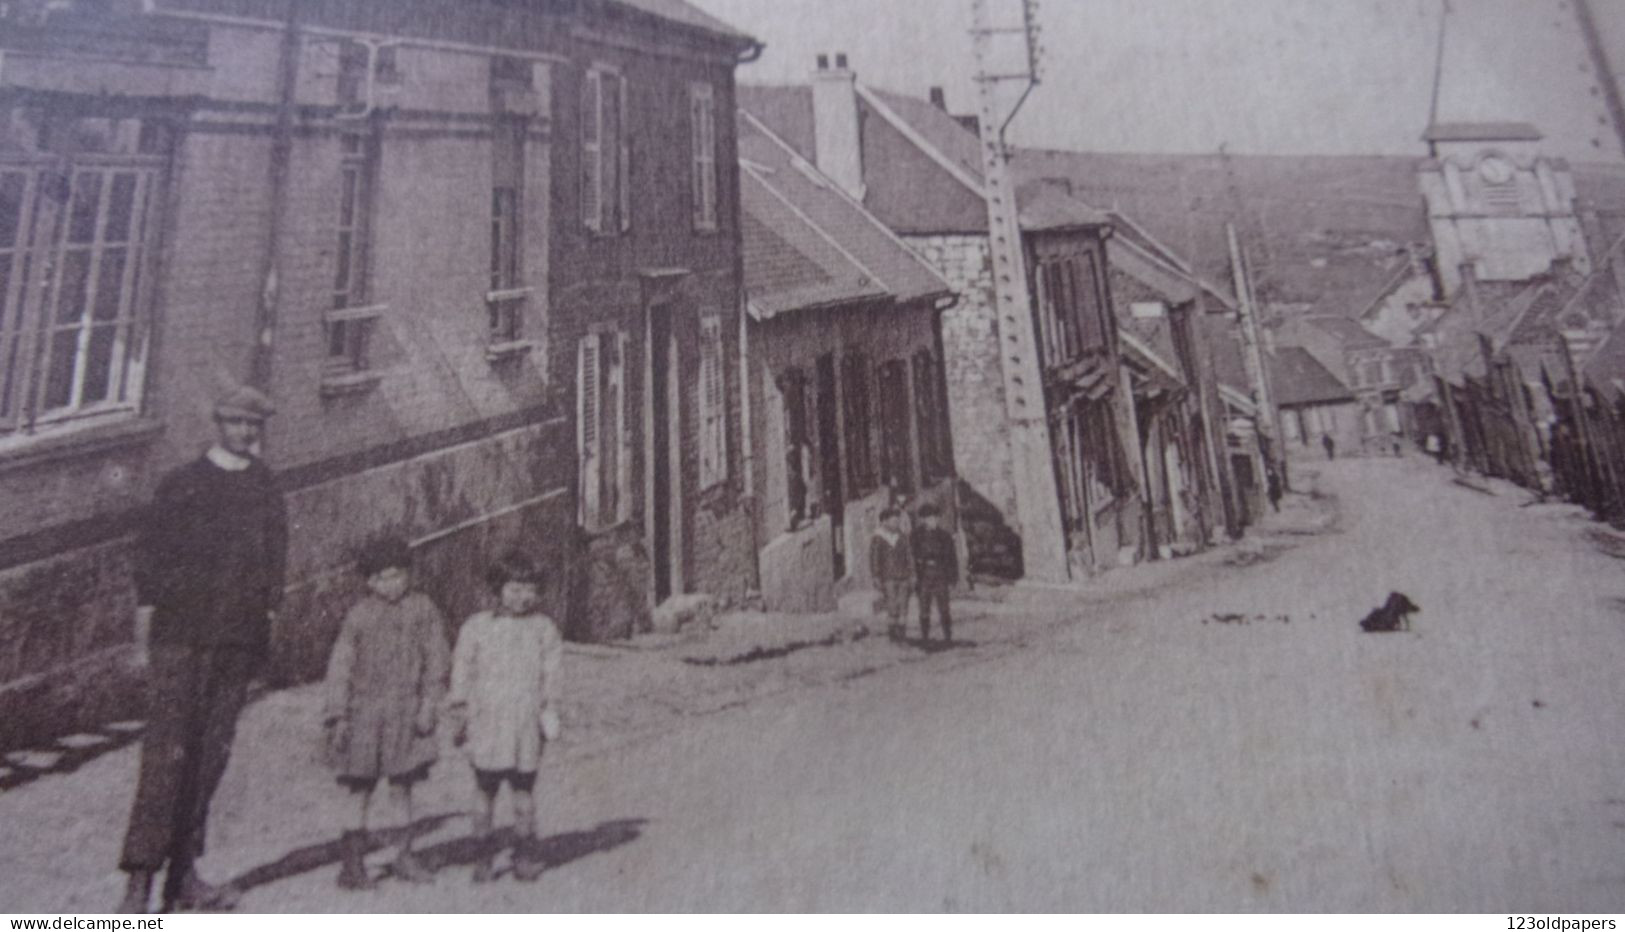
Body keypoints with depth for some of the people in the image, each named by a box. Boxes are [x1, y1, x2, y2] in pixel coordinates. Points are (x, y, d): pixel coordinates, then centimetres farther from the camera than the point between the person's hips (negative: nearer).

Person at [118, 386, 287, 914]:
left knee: (211, 755, 5)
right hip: (181, 636, -3)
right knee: (166, 751, -9)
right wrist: (143, 637, -2)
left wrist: (265, 630, 9)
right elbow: (148, 560, 2)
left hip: (239, 641, 3)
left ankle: (183, 875, 14)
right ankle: (139, 880, -4)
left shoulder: (268, 493, 13)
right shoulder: (181, 485, 4)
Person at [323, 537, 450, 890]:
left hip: (406, 711, 0)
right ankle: (353, 864, 14)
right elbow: (340, 665, 2)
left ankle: (405, 855, 22)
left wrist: (428, 705, -5)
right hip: (364, 709, 0)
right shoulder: (359, 615, 1)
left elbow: (437, 659, 2)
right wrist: (338, 715, -3)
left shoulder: (423, 609, 1)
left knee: (401, 786, 7)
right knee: (359, 790, 3)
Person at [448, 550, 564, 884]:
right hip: (486, 724, 0)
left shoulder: (544, 628, 3)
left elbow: (551, 676, 6)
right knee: (486, 792, 5)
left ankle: (526, 855, 24)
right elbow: (462, 673, 4)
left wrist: (550, 713, 2)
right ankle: (482, 857, 21)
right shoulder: (476, 627, 1)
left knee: (524, 790, 8)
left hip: (526, 725, 1)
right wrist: (459, 717, 3)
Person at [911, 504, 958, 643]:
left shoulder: (945, 537, 3)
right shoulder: (917, 537, 4)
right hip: (924, 578, 1)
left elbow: (952, 559, 6)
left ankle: (948, 637, 7)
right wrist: (913, 577, -3)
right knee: (924, 611, 5)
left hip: (941, 579, -1)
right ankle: (924, 637, 13)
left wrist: (952, 579, 2)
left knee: (944, 610, -2)